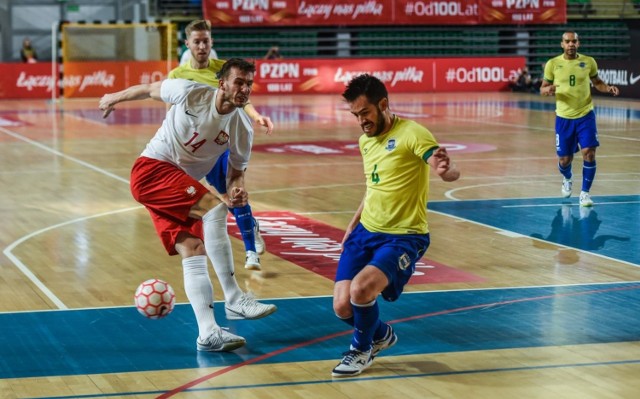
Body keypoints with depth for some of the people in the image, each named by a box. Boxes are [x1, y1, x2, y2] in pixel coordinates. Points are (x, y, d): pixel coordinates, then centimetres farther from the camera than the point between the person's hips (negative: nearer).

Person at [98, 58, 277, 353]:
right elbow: (149, 89, 2)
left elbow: (237, 169, 7)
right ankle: (234, 299, -26)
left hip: (182, 187, 6)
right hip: (151, 170, -6)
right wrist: (114, 98, 18)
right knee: (213, 208, -25)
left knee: (193, 251, -6)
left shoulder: (242, 128, -5)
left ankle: (208, 333, -9)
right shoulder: (191, 93, -15)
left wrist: (235, 189, -17)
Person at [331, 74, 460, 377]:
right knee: (342, 306, -6)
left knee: (361, 288, -29)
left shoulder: (411, 133, -14)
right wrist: (353, 223, 21)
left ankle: (361, 349, 2)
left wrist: (445, 170, -50)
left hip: (404, 236, -7)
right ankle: (381, 335, 28)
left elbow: (450, 172, -27)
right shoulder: (366, 140, 9)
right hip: (366, 231, 7)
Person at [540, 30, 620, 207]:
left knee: (589, 153, -13)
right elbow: (542, 88, 3)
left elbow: (597, 82, 12)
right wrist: (548, 90, -21)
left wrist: (608, 88, -9)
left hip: (586, 115, 0)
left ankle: (584, 193, 1)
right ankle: (567, 180, 41)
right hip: (564, 118, 0)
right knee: (564, 159, 6)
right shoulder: (552, 64, -5)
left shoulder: (589, 62, -2)